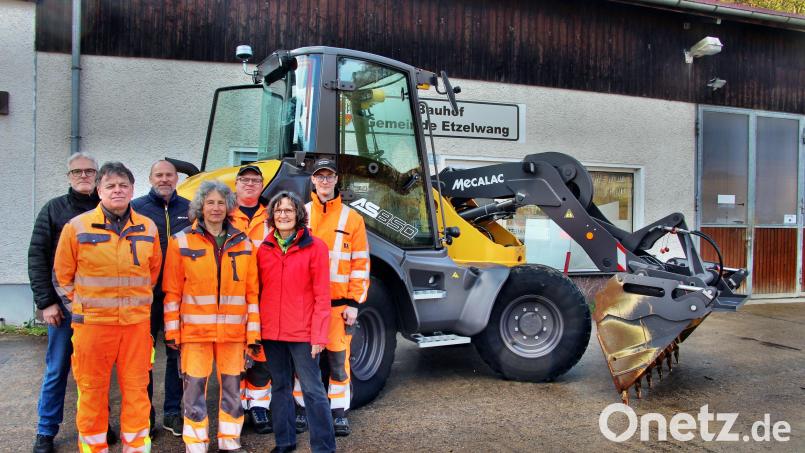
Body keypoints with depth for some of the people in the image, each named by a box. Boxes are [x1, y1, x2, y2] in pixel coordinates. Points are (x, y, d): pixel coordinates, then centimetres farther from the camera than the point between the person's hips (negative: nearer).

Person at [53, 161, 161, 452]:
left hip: (137, 322, 2)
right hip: (92, 323, -2)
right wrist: (79, 307, 3)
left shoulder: (148, 228, 5)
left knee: (136, 388, 8)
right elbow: (62, 275, 4)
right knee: (92, 390, 8)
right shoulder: (77, 227, -3)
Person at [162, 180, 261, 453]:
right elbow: (172, 291, 0)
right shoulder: (181, 242, 0)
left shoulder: (243, 243, 6)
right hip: (195, 329, -2)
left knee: (232, 388, 11)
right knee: (195, 390, 3)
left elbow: (252, 291, 5)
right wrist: (172, 330, -4)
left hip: (233, 331, 2)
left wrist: (253, 330, 1)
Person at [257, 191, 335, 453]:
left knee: (312, 389, -2)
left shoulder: (315, 247, -5)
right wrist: (256, 327, 6)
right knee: (280, 387, 15)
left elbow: (322, 295, -8)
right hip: (271, 332, 5)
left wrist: (319, 335, -13)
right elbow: (259, 291, 11)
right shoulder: (264, 249, 8)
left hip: (303, 332, -4)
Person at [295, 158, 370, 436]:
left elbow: (360, 264, 1)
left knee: (338, 358, 4)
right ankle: (304, 409, 24)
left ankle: (339, 413, 17)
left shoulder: (352, 219, 3)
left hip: (338, 303, -1)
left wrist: (353, 303, -5)